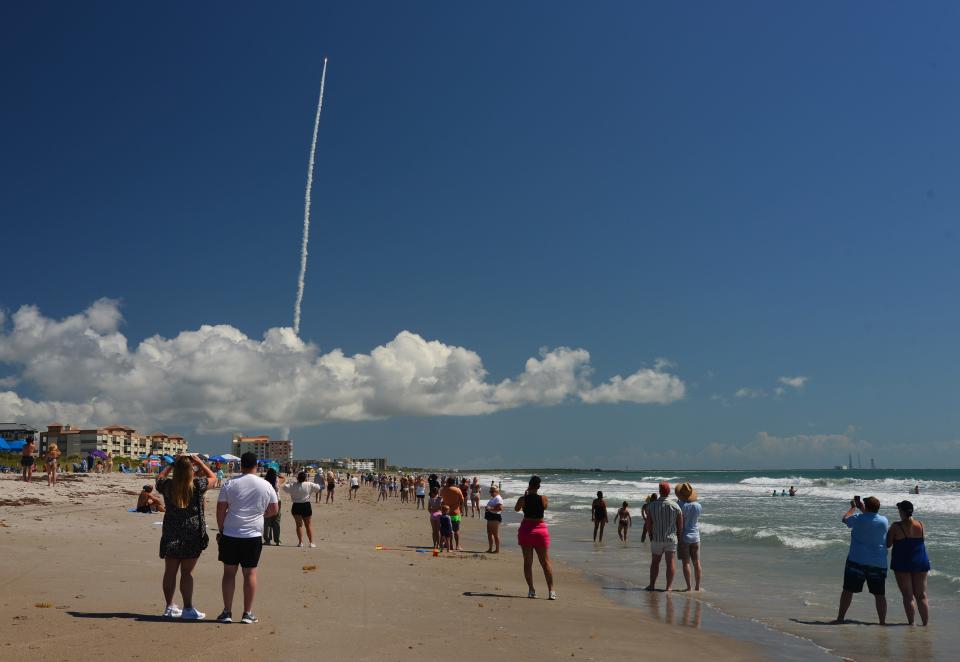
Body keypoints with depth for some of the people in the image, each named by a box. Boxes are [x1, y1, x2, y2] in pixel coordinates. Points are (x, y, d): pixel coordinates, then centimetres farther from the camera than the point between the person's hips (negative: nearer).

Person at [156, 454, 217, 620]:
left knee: (170, 571, 11)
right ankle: (188, 609, 3)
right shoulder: (197, 485, -12)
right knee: (187, 572, 1)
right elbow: (212, 476, 8)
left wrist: (172, 464, 18)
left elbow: (159, 477, 20)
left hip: (171, 534, 3)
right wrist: (199, 462, 8)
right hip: (192, 534, -3)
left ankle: (169, 607, 21)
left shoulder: (167, 485, -4)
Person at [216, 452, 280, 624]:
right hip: (254, 536, 0)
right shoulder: (266, 486, 0)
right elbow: (274, 509, 8)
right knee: (250, 573, 7)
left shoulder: (230, 484, -3)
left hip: (230, 534, 0)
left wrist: (221, 530, 11)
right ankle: (247, 613, 11)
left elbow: (220, 510, -1)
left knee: (229, 572, 9)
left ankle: (227, 612, 11)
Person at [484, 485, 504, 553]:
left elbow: (500, 508, -24)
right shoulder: (492, 498, 20)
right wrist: (486, 508, 8)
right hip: (490, 517, 11)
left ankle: (497, 550, -2)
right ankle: (490, 549, 20)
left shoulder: (498, 498, -12)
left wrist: (491, 509, -24)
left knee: (495, 534, -6)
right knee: (489, 534, 13)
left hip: (495, 518, -11)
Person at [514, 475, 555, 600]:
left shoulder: (523, 499, -8)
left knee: (527, 562, 9)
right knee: (546, 562, 5)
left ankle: (531, 590, 9)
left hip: (526, 530, 0)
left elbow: (516, 509, 12)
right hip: (540, 530, 0)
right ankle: (551, 591, 1)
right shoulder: (543, 498, -8)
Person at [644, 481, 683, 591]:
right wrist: (678, 536, 12)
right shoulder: (675, 506, -9)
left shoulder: (651, 505, -8)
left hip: (656, 538, 1)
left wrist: (651, 537, 11)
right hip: (671, 538, 0)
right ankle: (668, 587, 4)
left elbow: (648, 524, -4)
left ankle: (652, 585, 15)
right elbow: (680, 525, -5)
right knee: (670, 562, 5)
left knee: (655, 562, 13)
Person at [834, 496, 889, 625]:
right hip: (879, 563, 3)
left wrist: (853, 507, 27)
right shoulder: (884, 521, 1)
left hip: (857, 561, -3)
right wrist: (861, 508, 32)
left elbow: (845, 519, 12)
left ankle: (840, 618, 8)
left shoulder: (858, 519, -9)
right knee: (879, 594, 8)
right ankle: (883, 621, 10)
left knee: (848, 590, 5)